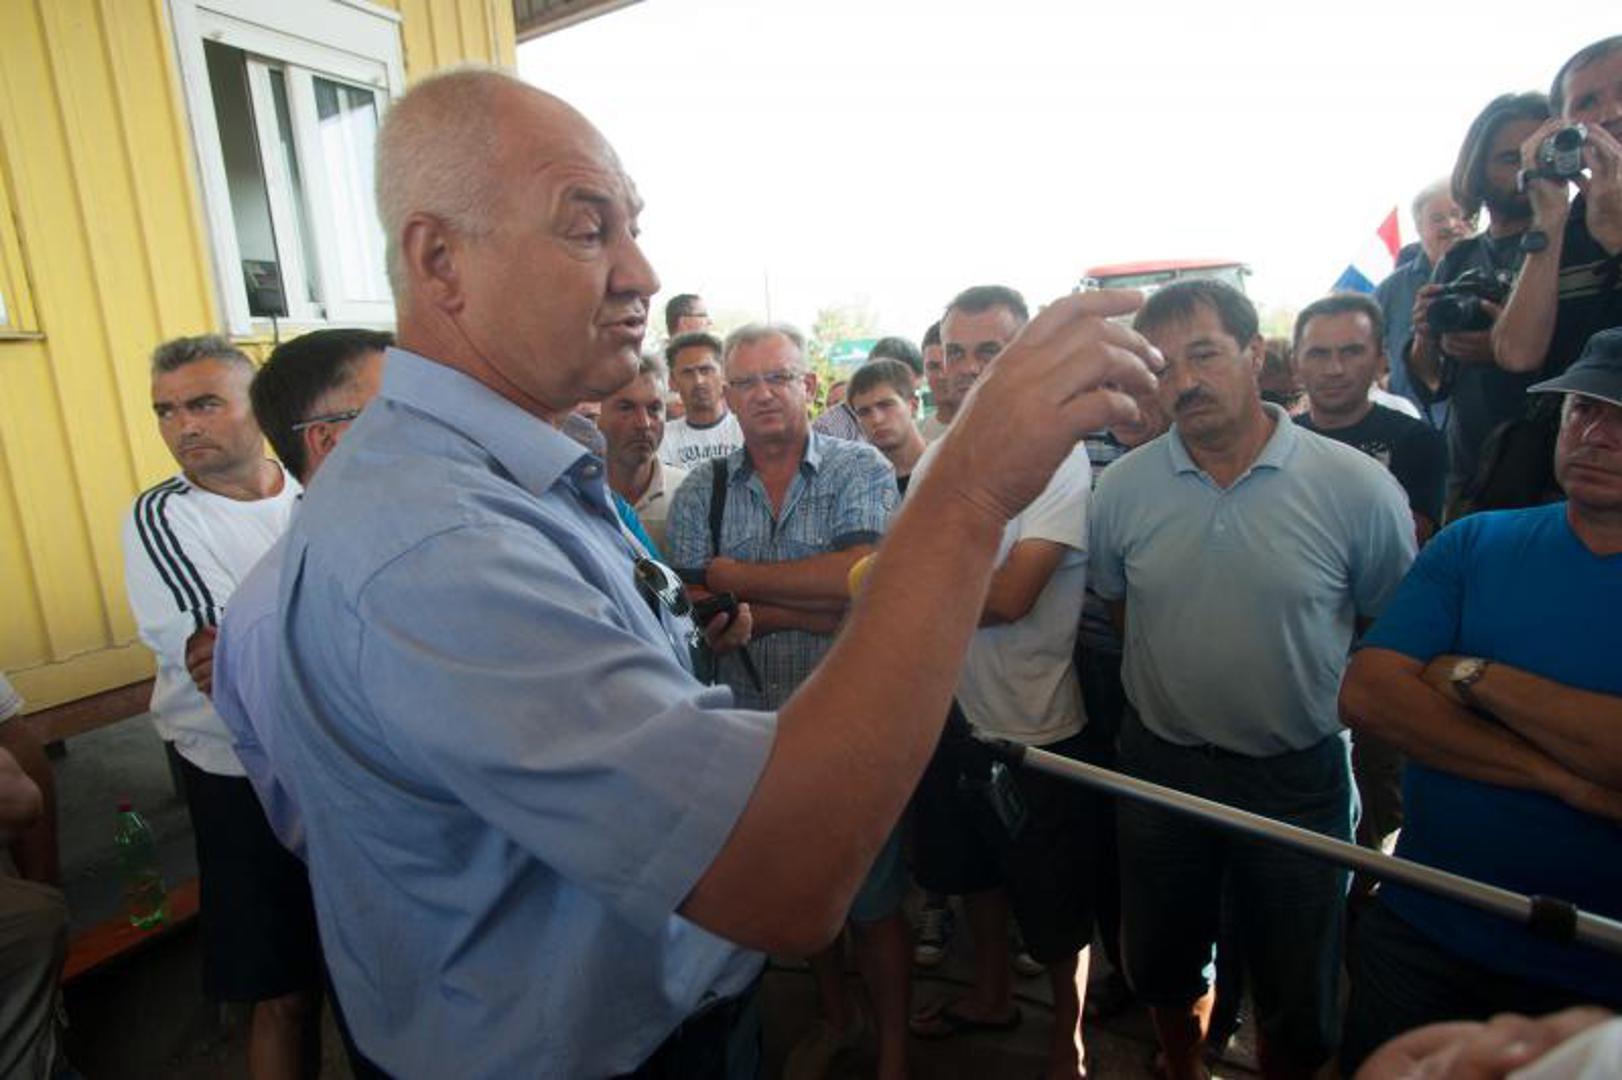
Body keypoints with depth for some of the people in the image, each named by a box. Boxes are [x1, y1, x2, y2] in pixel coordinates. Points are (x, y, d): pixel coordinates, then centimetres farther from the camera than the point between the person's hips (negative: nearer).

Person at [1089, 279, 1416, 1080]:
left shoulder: (1359, 487, -14)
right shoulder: (1122, 487, -8)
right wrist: (1175, 688, 6)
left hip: (1299, 776, -2)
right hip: (1160, 764, 2)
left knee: (1296, 999, 17)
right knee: (1163, 968, 22)